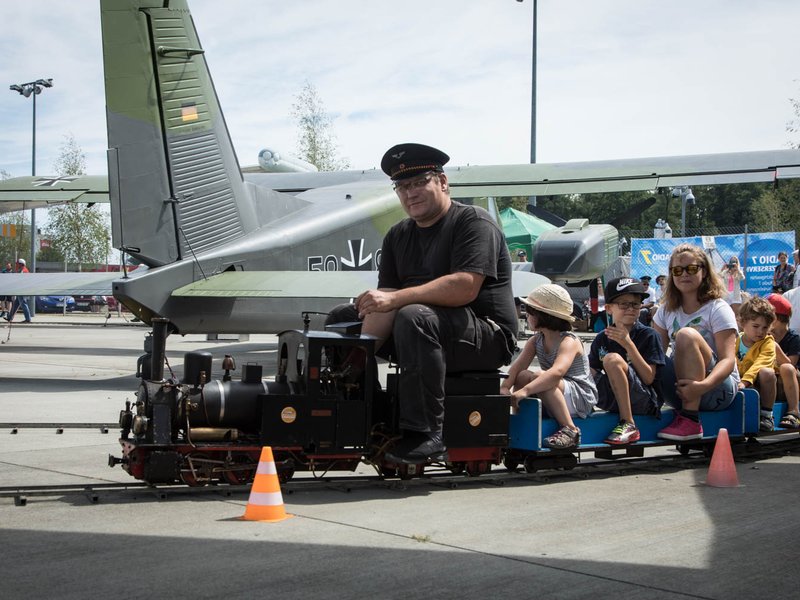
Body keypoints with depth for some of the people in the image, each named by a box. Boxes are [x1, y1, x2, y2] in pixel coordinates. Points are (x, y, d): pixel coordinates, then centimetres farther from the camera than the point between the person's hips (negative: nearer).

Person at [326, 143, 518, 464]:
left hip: (487, 337, -8)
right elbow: (386, 300, 1)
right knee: (341, 318, 6)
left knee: (414, 317, -36)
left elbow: (465, 288, -25)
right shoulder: (398, 236, 13)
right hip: (427, 330, 8)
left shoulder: (473, 222, -9)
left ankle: (426, 435, -33)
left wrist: (396, 298, -28)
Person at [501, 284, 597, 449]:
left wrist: (525, 391, -48)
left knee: (539, 376, -31)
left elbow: (557, 372, -37)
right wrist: (504, 387, -28)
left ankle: (570, 429, -27)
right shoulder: (536, 341, 6)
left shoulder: (569, 342, -18)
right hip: (551, 401, 7)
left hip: (582, 398, -7)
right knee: (522, 376, -14)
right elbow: (517, 366, -7)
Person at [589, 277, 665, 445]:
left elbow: (649, 378, -13)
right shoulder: (602, 339, 8)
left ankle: (628, 425, -24)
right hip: (614, 401, 4)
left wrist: (628, 344, -20)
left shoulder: (648, 335, -5)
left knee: (612, 359, -29)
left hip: (647, 402, -4)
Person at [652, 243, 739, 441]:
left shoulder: (718, 309, -4)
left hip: (720, 388, -4)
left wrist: (703, 385, -36)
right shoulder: (666, 311, 13)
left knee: (687, 334, -30)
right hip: (683, 390, 4)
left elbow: (728, 360, -16)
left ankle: (690, 420, -31)